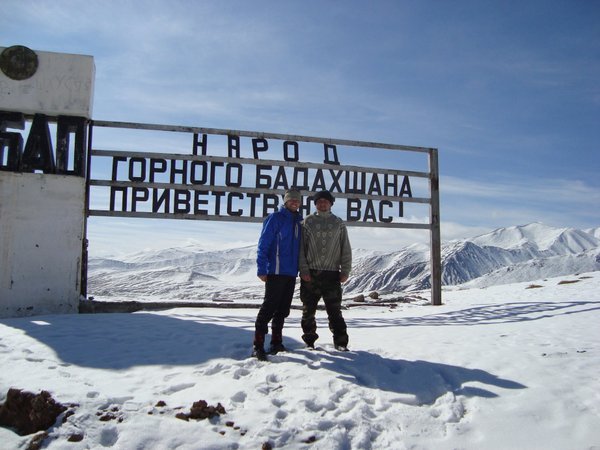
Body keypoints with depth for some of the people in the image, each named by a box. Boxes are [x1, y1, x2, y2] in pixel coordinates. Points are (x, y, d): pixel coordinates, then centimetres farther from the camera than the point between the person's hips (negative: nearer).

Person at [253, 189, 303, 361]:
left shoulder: (299, 221, 15)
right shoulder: (275, 218, -6)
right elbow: (263, 245, -10)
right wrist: (261, 269, -15)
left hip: (291, 273, 7)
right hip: (276, 272, -7)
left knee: (283, 309, 12)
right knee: (269, 307, -8)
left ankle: (276, 343, 22)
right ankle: (258, 345, -4)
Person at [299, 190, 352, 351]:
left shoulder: (338, 223, 10)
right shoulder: (307, 222, 7)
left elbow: (346, 249, 9)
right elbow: (301, 248, 2)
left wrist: (345, 271, 0)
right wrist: (304, 269, -7)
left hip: (332, 274, 0)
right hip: (310, 274, 0)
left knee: (335, 310, 3)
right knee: (308, 310, 6)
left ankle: (341, 342, 10)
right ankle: (309, 341, 18)